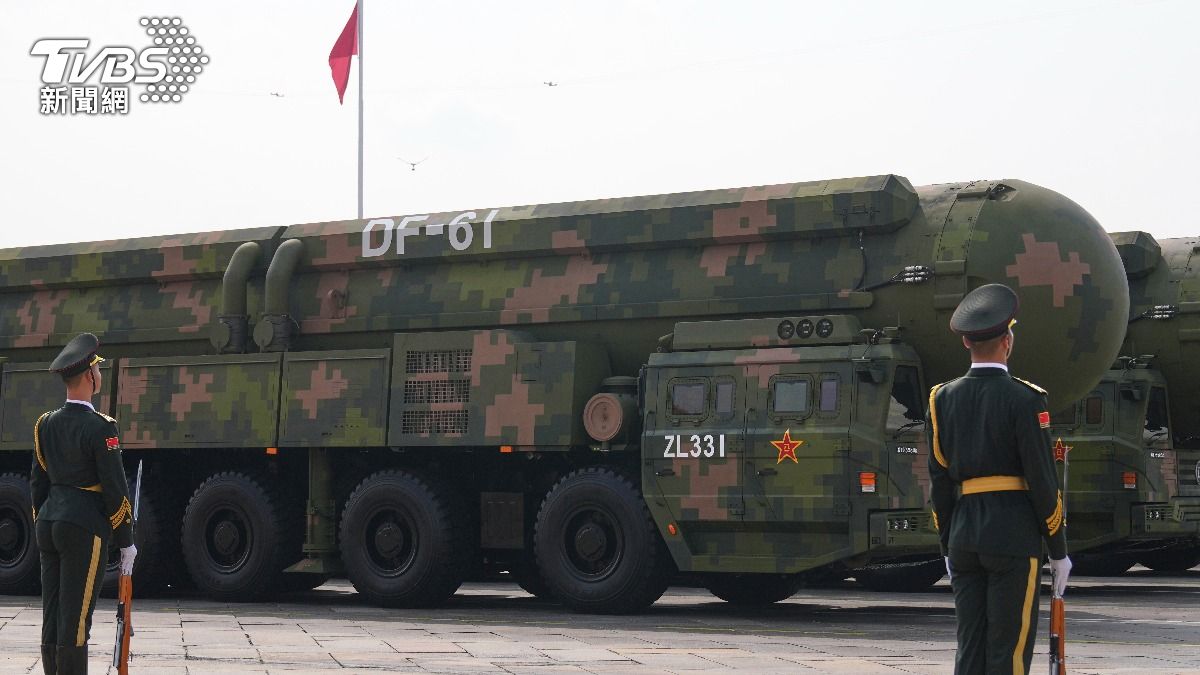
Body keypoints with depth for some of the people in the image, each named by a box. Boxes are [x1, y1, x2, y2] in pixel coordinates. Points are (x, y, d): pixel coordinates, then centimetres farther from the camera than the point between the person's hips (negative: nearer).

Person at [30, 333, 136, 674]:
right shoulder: (100, 427, -13)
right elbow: (115, 489, -13)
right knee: (75, 621, -5)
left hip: (49, 525, 7)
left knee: (52, 617, 9)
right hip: (85, 529, -7)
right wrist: (126, 542, -5)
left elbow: (38, 483, 14)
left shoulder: (46, 424, 9)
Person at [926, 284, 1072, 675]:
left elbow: (939, 481, 10)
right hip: (1015, 536, -5)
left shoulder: (943, 399, 8)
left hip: (964, 535, 5)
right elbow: (1042, 481, -9)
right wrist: (1058, 551, -1)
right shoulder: (1024, 399, -8)